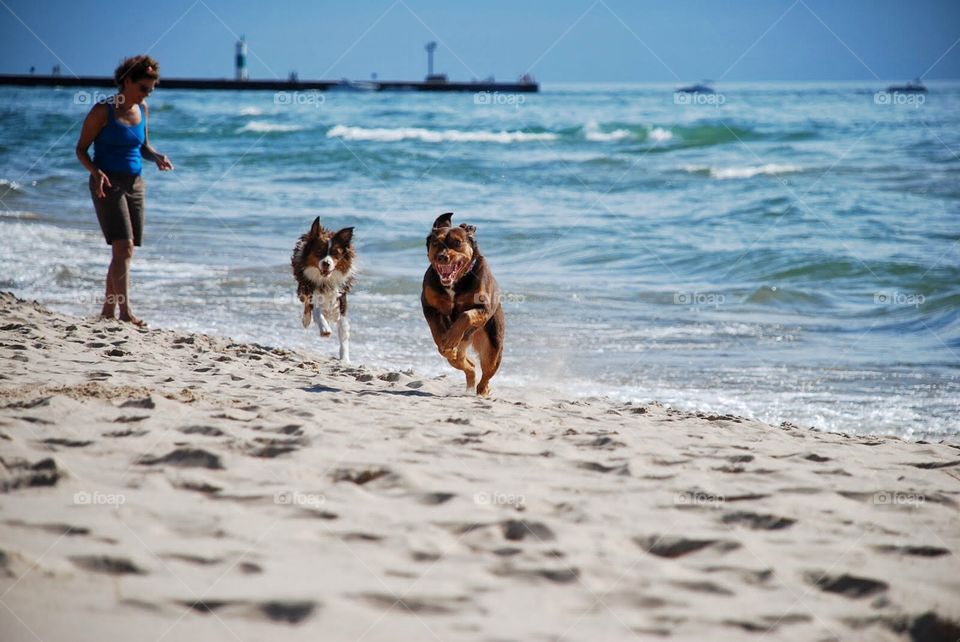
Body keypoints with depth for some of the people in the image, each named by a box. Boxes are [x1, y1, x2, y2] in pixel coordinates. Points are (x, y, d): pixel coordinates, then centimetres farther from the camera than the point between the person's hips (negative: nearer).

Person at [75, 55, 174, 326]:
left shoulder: (142, 110, 10)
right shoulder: (103, 111, -9)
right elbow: (81, 149, -6)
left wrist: (157, 157, -1)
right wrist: (96, 172, -23)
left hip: (134, 184, 7)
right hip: (108, 185, -7)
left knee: (124, 252, 7)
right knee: (124, 248, -18)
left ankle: (108, 311, 15)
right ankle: (125, 311, -23)